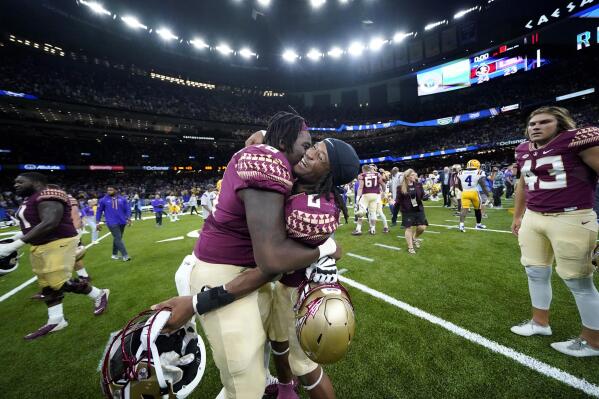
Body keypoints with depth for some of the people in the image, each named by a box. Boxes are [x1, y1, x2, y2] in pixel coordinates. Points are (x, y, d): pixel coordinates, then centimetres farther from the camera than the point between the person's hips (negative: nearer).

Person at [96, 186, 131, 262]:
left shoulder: (122, 199, 4)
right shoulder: (103, 200, 1)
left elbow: (127, 209, 8)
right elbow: (99, 211, 7)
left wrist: (128, 219, -2)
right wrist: (97, 223, 5)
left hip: (122, 222, 3)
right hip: (112, 223, -3)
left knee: (117, 238, 13)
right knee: (118, 239, -10)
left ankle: (114, 254, 28)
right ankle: (125, 255, -9)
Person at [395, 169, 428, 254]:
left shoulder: (418, 185, 1)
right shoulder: (401, 187, -8)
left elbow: (422, 196, 7)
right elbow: (399, 199, -3)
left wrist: (426, 197, -14)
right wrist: (395, 204, -22)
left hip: (418, 209, 3)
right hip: (407, 211, -3)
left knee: (422, 227, 1)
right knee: (409, 228, 3)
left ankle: (415, 238, 35)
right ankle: (410, 247, 16)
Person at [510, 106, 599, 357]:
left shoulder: (577, 139, -9)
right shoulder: (523, 151, 10)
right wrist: (517, 216, 26)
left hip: (571, 219, -6)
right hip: (532, 218, 7)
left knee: (577, 280, 3)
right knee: (535, 272, 14)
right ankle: (540, 322, 31)